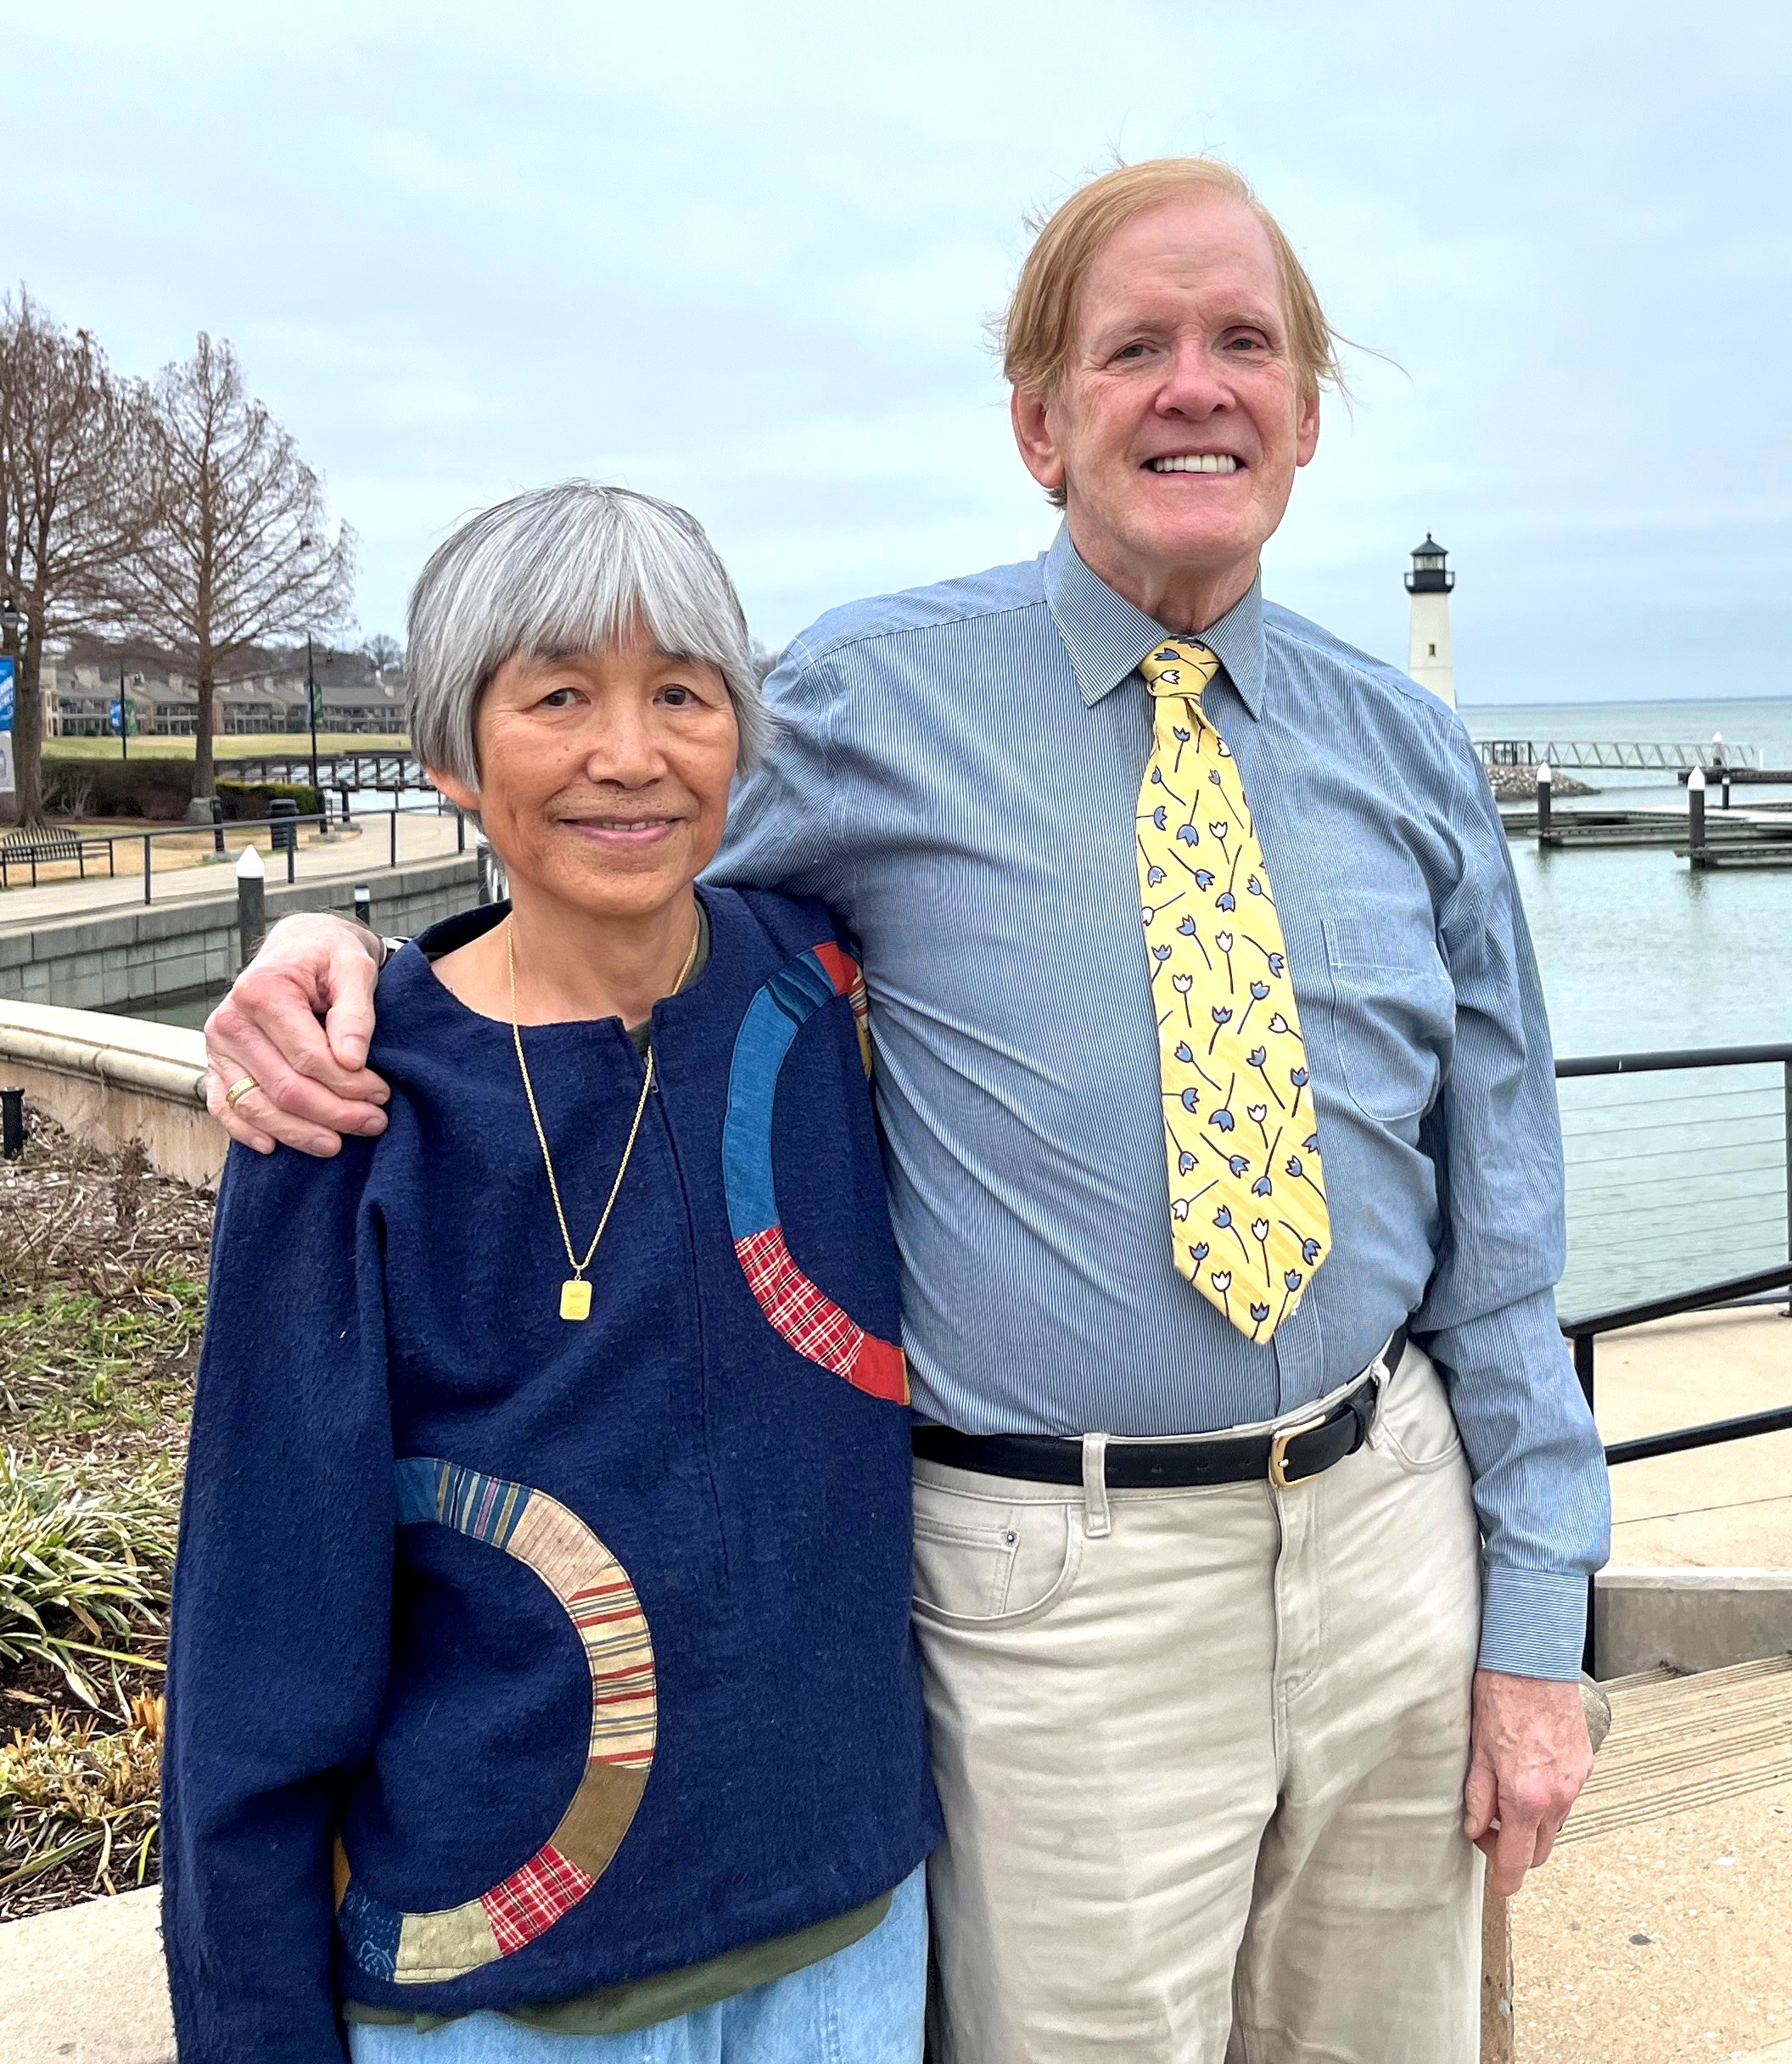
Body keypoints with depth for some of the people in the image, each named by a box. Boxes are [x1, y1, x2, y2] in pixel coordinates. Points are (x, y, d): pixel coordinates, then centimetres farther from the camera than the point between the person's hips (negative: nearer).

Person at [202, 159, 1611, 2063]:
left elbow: (1498, 1216, 7)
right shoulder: (877, 696, -5)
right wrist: (340, 946, -16)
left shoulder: (1406, 751, 5)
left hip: (1388, 1527, 4)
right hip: (1061, 1576, -4)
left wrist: (1535, 1622, 6)